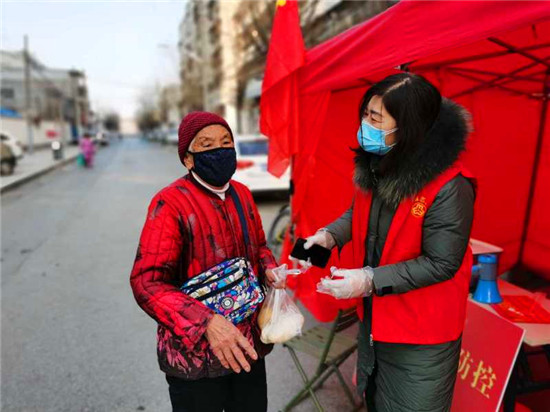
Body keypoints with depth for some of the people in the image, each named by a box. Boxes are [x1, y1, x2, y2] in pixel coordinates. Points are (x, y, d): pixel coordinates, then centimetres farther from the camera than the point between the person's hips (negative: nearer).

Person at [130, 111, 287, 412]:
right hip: (195, 354, -6)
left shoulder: (242, 193, 3)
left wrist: (269, 270, -6)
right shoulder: (170, 203, -17)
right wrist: (206, 322, -33)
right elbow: (147, 282, -21)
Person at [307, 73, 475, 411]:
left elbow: (441, 263, -25)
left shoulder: (449, 187, -28)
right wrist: (330, 234, -8)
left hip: (421, 334, -7)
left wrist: (370, 280, -28)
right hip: (374, 317, 7)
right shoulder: (378, 165, -4)